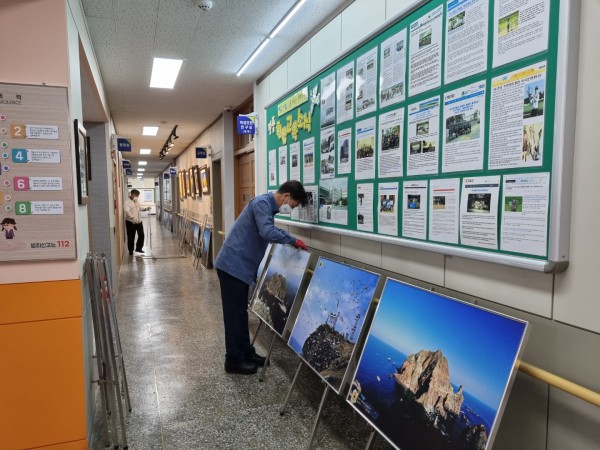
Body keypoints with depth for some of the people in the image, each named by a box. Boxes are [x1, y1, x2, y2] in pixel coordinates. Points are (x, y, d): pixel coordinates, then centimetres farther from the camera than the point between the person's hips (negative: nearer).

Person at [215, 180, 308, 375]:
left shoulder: (268, 205, 14)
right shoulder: (262, 203, -17)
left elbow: (270, 230, 25)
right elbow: (267, 232, -32)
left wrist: (289, 239, 12)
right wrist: (293, 241, -21)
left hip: (240, 265, 10)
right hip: (233, 265, -10)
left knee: (241, 312, 16)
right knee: (235, 314, -1)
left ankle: (246, 353, 27)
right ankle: (234, 360, 10)